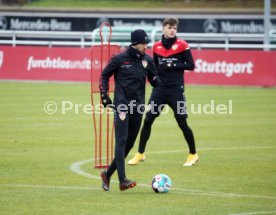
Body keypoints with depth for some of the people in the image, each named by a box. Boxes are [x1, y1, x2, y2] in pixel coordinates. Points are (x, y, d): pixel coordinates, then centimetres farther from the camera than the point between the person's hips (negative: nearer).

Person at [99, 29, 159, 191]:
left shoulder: (148, 61, 6)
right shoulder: (120, 59, -4)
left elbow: (155, 80, 14)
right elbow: (105, 75, 7)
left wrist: (156, 78, -9)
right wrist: (104, 96, -1)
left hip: (138, 107, 5)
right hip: (121, 105, -5)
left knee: (129, 144, 7)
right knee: (121, 141, -15)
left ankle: (107, 174, 22)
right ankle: (123, 180, -21)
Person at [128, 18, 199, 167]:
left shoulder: (182, 45, -4)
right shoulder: (157, 46, 7)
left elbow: (191, 65, -5)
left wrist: (173, 65, -16)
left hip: (176, 89, -3)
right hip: (160, 88, 4)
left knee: (182, 122, -3)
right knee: (147, 120, 0)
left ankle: (193, 154, 13)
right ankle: (140, 154, 10)